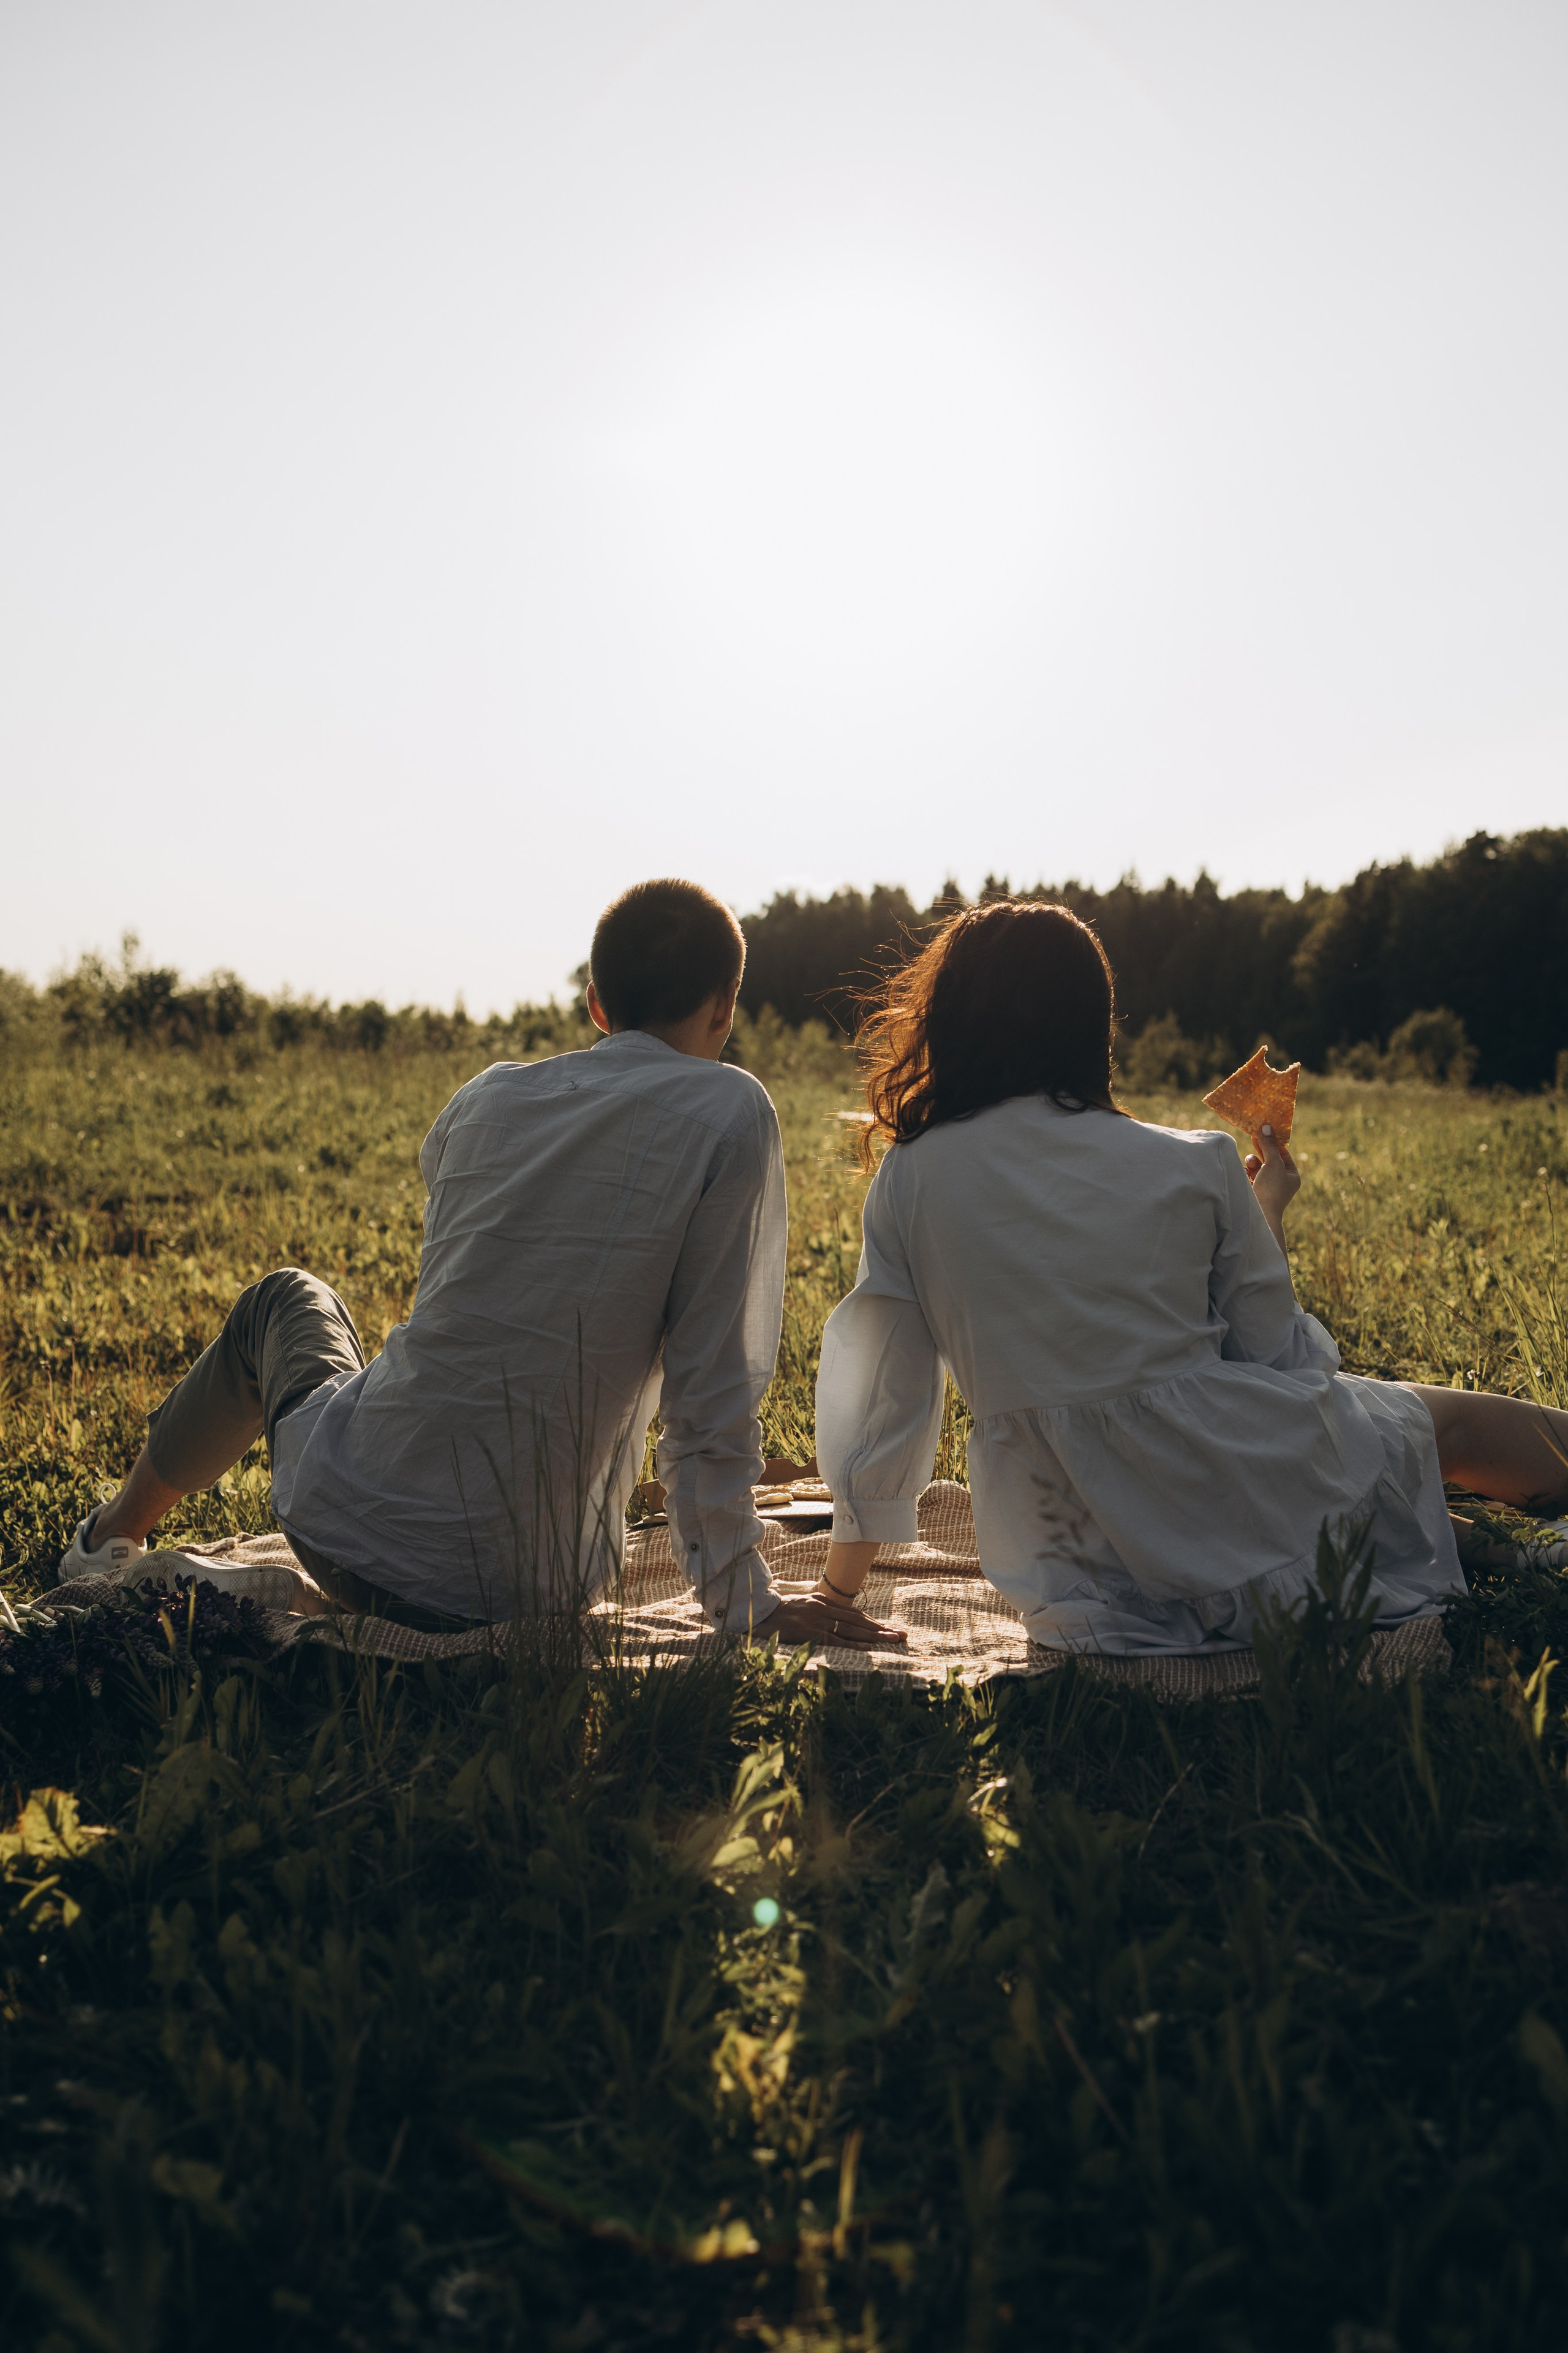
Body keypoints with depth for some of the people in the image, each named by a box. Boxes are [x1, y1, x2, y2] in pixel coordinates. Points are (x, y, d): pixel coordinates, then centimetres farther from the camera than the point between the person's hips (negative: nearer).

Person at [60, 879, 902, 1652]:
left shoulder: (488, 1098, 1)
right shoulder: (730, 1116, -10)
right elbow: (711, 1392, -13)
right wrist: (744, 1603, -3)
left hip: (344, 1516, 2)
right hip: (530, 1579, -2)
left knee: (283, 1300, 34)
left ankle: (116, 1534, 52)